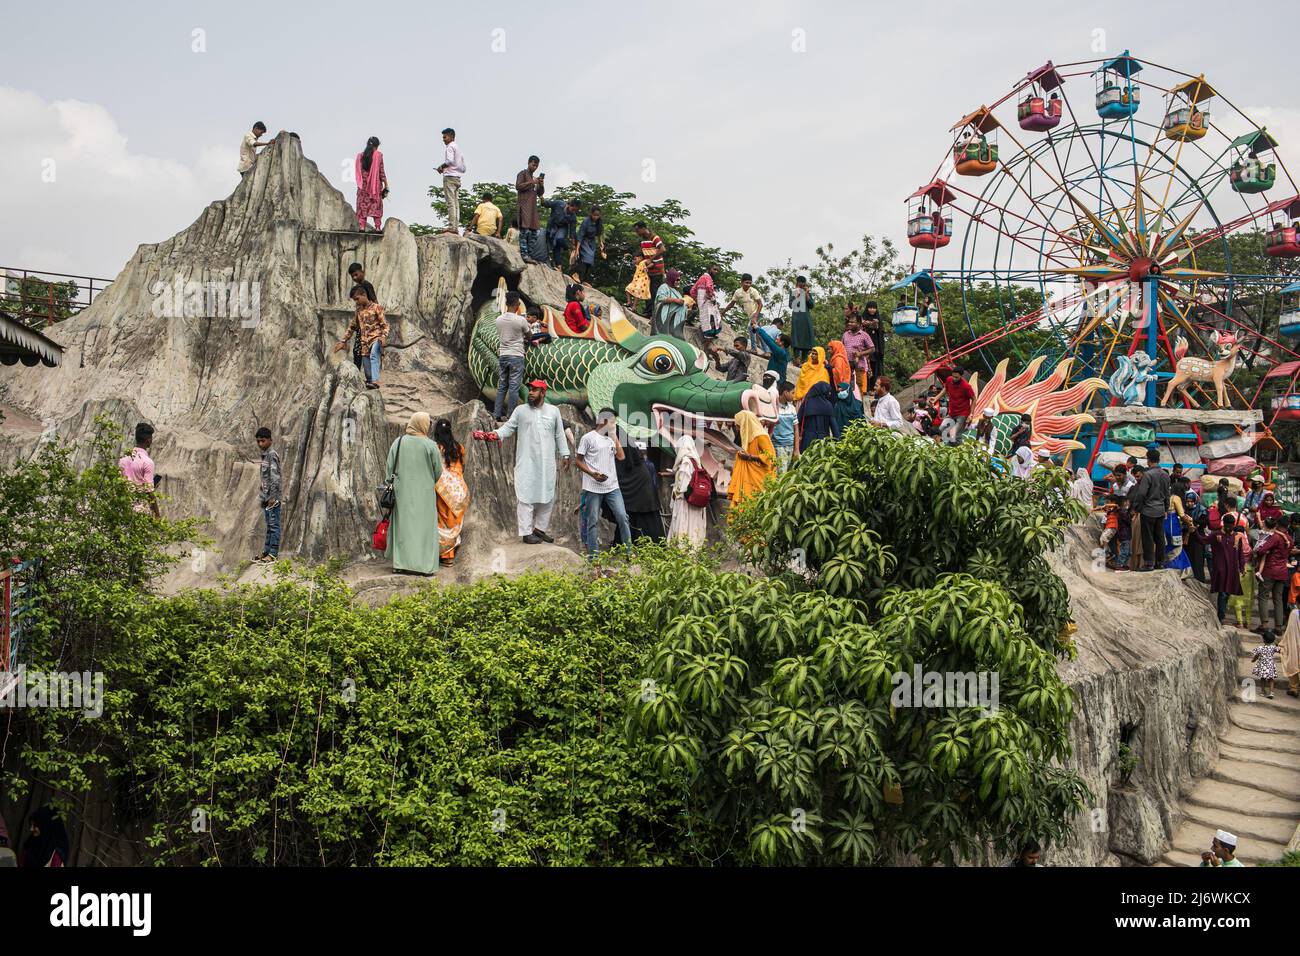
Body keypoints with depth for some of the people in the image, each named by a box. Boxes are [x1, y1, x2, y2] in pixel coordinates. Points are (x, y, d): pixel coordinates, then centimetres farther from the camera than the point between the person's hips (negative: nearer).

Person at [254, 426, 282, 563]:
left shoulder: (272, 455, -11)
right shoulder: (264, 455, 17)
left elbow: (275, 477, -17)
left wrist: (272, 496, -20)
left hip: (272, 496, -9)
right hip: (265, 497, 9)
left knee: (273, 525, -7)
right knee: (268, 525, 13)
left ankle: (273, 553, -6)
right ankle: (266, 551, 18)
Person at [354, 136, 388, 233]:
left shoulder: (360, 155, 4)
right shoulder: (378, 155, -5)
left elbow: (358, 172, 6)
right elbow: (381, 172, -5)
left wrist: (359, 184, 13)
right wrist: (386, 185, 1)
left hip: (363, 186, 2)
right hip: (375, 185, -2)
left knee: (362, 206, 4)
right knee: (376, 206, 3)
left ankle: (361, 227, -5)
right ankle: (378, 228, -2)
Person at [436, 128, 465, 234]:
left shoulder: (450, 147, -4)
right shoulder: (458, 148, 23)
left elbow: (450, 161, -21)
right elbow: (463, 167, 22)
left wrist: (442, 167, -5)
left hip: (450, 177, -9)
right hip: (458, 178, 9)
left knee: (450, 202, -13)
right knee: (456, 203, 4)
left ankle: (452, 226, -20)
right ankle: (456, 227, 0)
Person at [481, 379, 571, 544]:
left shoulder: (554, 411, 8)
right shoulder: (520, 410, 3)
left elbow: (559, 435, 13)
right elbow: (509, 427, 0)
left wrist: (565, 455, 11)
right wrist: (496, 434, -19)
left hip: (547, 463, 3)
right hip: (526, 463, -3)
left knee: (547, 496, 8)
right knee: (526, 495, -5)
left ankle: (540, 528, 22)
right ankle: (526, 532, -1)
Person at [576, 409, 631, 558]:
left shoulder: (611, 439, 16)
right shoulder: (588, 438, -3)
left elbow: (620, 457, 7)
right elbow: (579, 461, -3)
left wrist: (614, 436, 7)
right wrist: (592, 474, -18)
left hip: (612, 487, 5)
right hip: (593, 488, -5)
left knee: (622, 516, -1)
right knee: (592, 521, 1)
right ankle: (593, 554, 8)